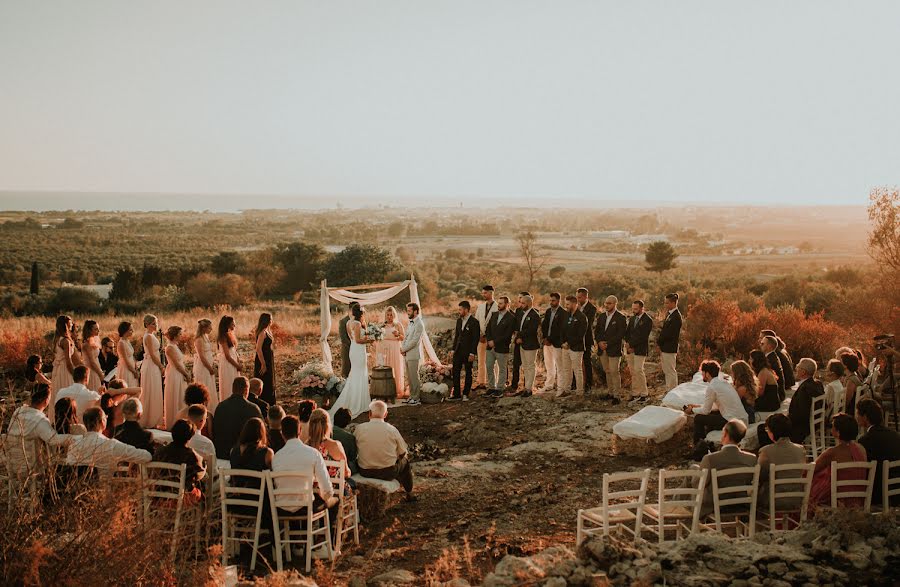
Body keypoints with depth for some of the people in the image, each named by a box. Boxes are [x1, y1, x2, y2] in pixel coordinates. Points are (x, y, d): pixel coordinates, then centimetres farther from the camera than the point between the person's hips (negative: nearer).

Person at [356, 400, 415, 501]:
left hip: (365, 472, 1)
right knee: (405, 459, 27)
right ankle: (409, 494, 43)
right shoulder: (392, 430, -12)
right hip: (388, 473, -1)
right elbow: (402, 452, 0)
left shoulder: (359, 428, -11)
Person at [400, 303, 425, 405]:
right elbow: (406, 337, 20)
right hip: (407, 354, 9)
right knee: (409, 377, 12)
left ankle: (416, 398, 2)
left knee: (414, 377, -4)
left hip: (413, 354, -9)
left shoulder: (419, 324, -14)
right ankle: (412, 396, 19)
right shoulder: (410, 323, 15)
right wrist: (402, 348, 3)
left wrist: (404, 349, -11)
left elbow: (414, 341, -18)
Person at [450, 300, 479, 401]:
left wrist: (472, 353, -15)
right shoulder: (459, 320, 10)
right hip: (458, 351, 6)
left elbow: (476, 339, -12)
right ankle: (456, 394, 10)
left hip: (468, 352, -6)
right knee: (455, 372, 4)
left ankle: (465, 394, 12)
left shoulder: (474, 322, -11)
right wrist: (453, 349, 10)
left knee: (468, 373, 5)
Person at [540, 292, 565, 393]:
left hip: (556, 342, -7)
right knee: (548, 364, 12)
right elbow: (544, 325, 11)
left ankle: (559, 385, 7)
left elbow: (560, 329, -14)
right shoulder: (548, 311, 12)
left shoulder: (562, 313, -10)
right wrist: (545, 338, -3)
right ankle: (549, 385, 19)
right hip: (547, 342, 7)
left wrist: (550, 339, -14)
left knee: (559, 365, 0)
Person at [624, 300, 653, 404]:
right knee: (633, 372, 6)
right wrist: (628, 344, -2)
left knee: (638, 370, -11)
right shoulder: (632, 318, 15)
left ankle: (643, 395, -4)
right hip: (630, 349, 7)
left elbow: (643, 336, -14)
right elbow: (627, 332, 15)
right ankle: (635, 394, 10)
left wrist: (631, 344, -12)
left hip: (640, 350, -7)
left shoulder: (647, 320, -9)